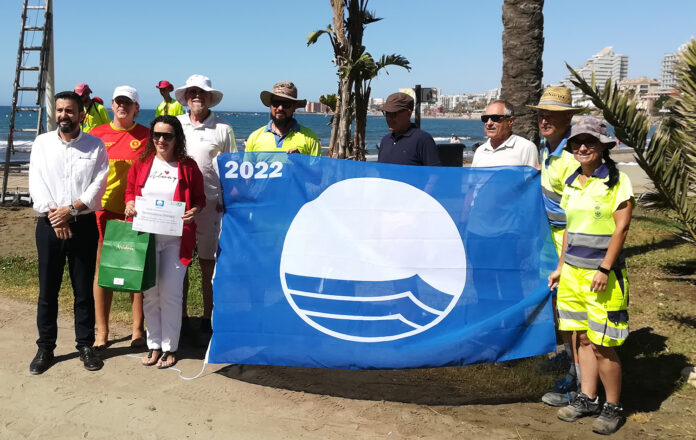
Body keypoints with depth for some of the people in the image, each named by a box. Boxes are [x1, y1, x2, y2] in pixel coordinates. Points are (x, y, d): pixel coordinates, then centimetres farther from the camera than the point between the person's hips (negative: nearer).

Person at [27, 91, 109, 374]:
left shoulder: (95, 145, 3)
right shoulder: (42, 143, 6)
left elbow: (98, 185, -5)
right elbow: (36, 184, -2)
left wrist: (71, 209, -16)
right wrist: (54, 216, -13)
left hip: (84, 224, -1)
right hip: (49, 224, 1)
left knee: (84, 289, 6)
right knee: (47, 289, 6)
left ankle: (85, 345, 18)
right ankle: (45, 348, 18)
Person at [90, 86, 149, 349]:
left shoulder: (146, 136, 3)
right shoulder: (97, 134, 7)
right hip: (103, 210, 2)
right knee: (102, 269, 6)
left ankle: (138, 329, 16)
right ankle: (101, 332, 17)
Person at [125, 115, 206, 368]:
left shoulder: (188, 167, 1)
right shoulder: (141, 163, 8)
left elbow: (200, 198, 5)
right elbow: (130, 190, 18)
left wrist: (193, 211, -16)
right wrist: (130, 203, -4)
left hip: (176, 238, -3)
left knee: (170, 293, -2)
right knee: (149, 293, 7)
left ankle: (169, 348, 11)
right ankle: (154, 345, 21)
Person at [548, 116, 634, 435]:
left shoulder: (617, 181, -8)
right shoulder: (572, 183, 12)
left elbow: (621, 229, -12)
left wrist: (604, 269, -18)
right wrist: (561, 267, 15)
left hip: (602, 274, -6)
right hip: (573, 272, 6)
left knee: (602, 345, -2)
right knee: (583, 338, 12)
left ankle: (612, 408, 14)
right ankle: (587, 398, 25)